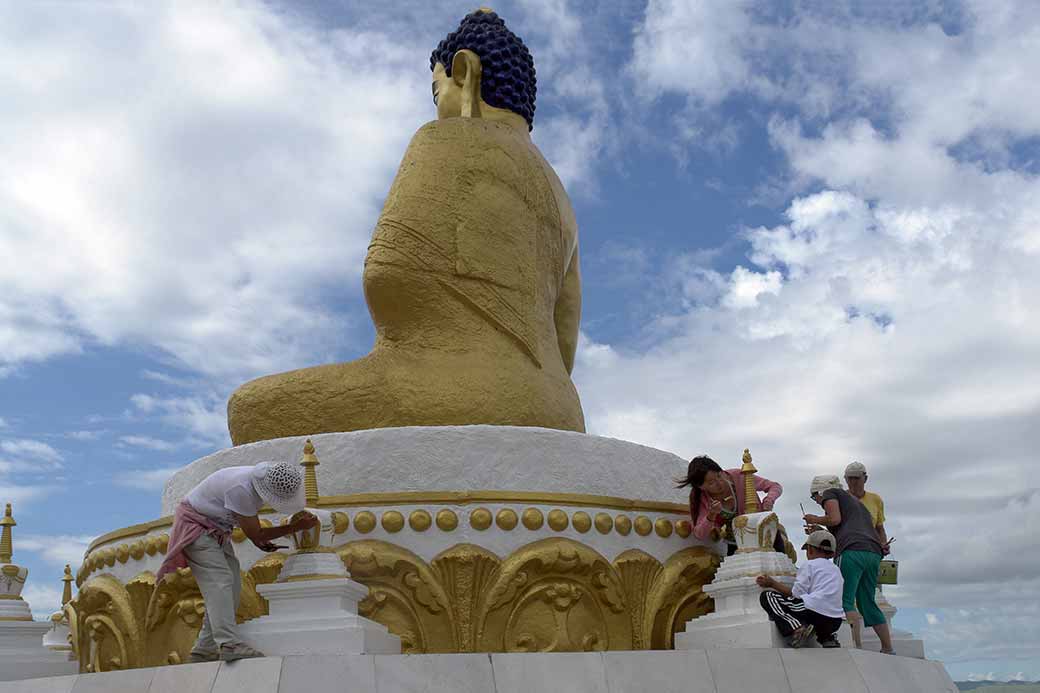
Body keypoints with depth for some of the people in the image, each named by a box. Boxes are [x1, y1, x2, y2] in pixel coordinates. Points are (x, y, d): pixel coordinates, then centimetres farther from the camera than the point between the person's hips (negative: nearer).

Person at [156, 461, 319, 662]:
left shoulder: (266, 476, -9)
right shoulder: (241, 489, -35)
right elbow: (255, 534, -25)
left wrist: (258, 539, 0)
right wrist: (298, 526, -23)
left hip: (216, 530, 9)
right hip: (195, 523, -9)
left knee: (232, 585, 1)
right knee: (219, 580, -23)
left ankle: (205, 649, 3)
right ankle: (229, 645, -32)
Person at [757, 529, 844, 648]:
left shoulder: (808, 565, 3)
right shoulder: (836, 569, 25)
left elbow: (796, 595, -4)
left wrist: (772, 583, 8)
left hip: (814, 611, -8)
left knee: (767, 596, -3)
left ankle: (797, 629, -22)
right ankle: (827, 638, 13)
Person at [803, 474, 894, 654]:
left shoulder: (830, 493, 12)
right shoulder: (855, 500, 34)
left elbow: (835, 519, -6)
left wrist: (815, 519, 10)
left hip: (853, 551, -8)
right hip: (873, 553, 8)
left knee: (845, 601, -12)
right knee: (867, 603, 15)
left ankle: (856, 646, -24)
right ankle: (888, 650, 14)